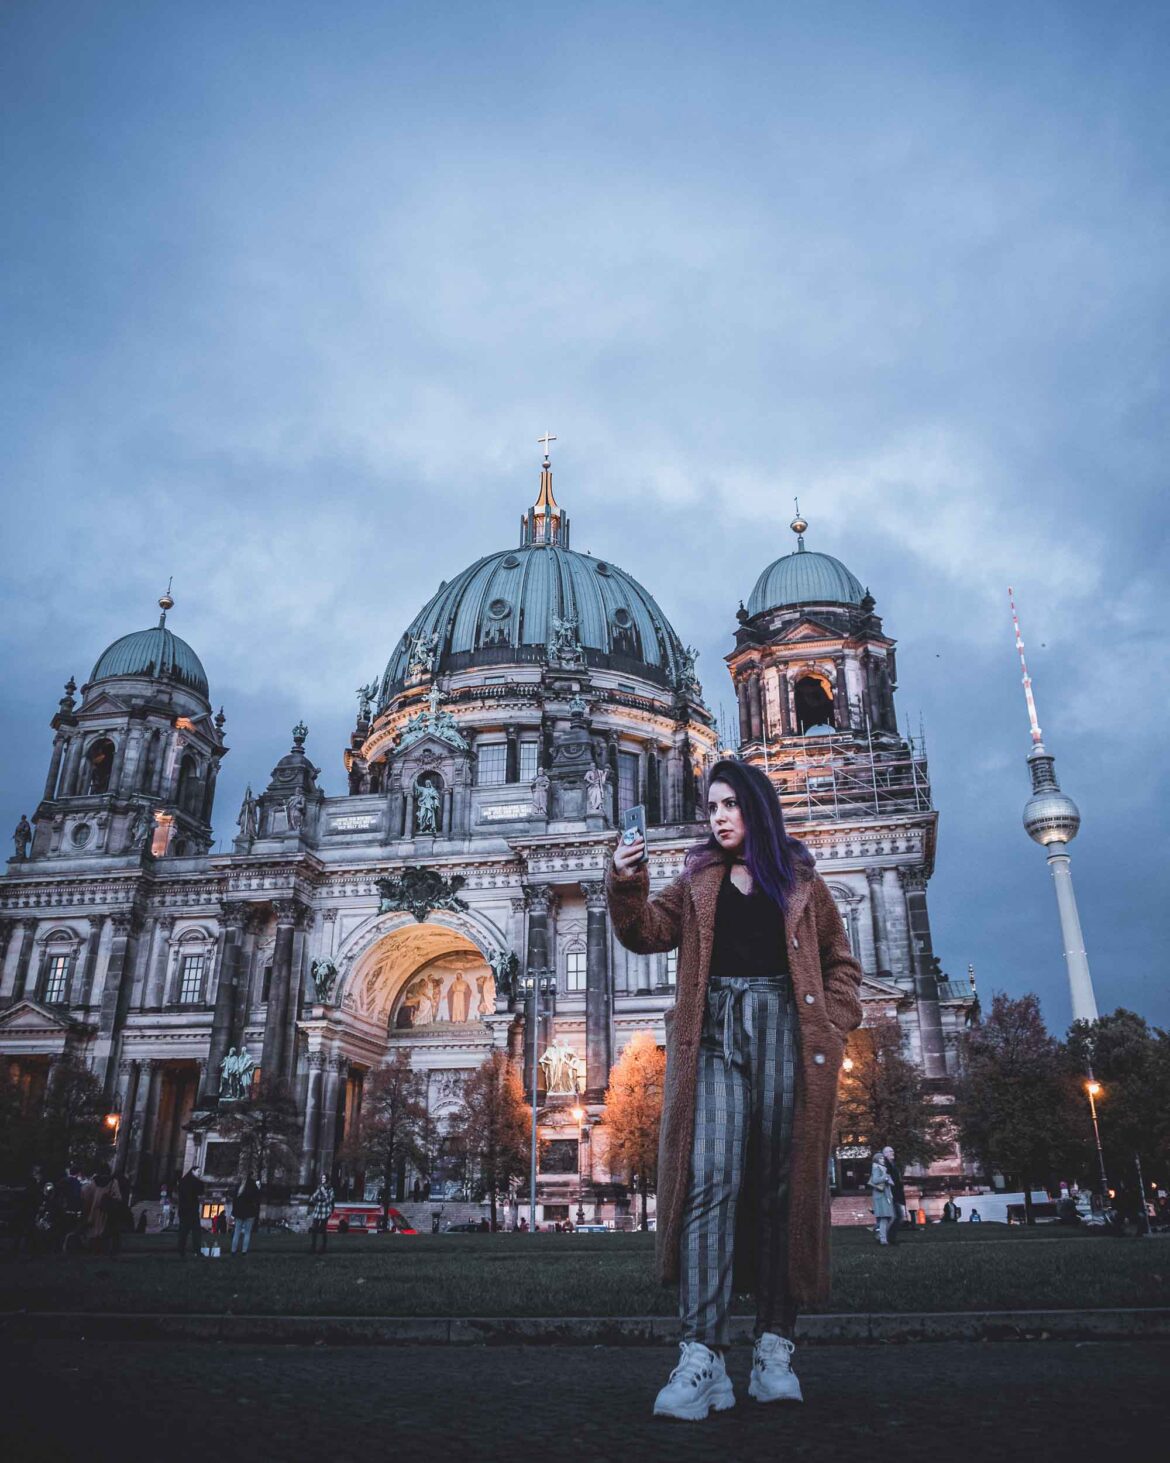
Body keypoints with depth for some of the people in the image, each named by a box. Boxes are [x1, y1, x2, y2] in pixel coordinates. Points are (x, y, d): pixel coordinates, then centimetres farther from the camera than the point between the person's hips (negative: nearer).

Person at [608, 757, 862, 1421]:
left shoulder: (801, 878, 16)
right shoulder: (699, 880, 19)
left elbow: (842, 961, 16)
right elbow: (648, 933, 7)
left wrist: (833, 1027, 2)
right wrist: (627, 884, -11)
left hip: (784, 1030, 0)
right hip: (714, 1033, 0)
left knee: (783, 1185, -1)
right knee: (710, 1180, -13)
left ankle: (775, 1348, 7)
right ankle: (702, 1356, -15)